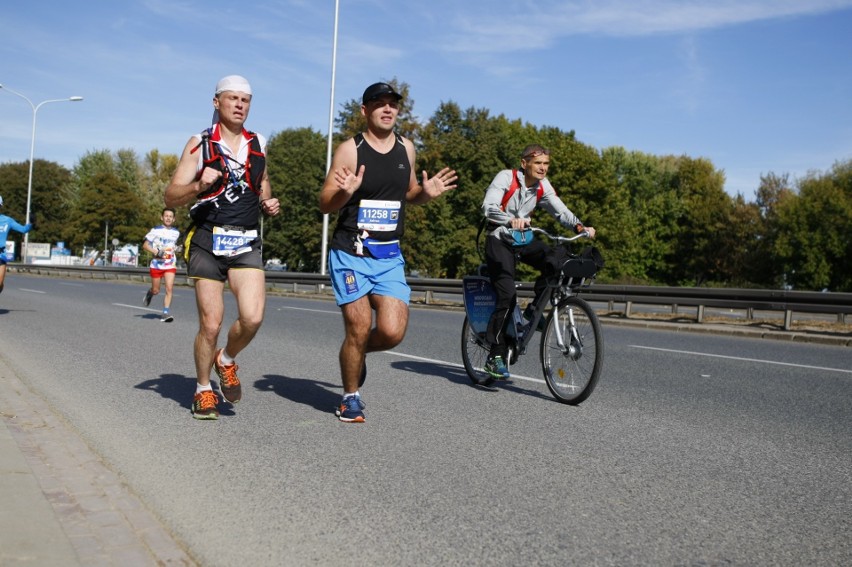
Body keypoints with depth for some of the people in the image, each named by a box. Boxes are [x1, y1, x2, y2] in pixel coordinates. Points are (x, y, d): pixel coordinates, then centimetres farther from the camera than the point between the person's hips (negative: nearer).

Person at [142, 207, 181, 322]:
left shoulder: (176, 233, 9)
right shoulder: (155, 230, -3)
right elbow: (145, 245, -3)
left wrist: (176, 250, 8)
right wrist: (156, 252, -16)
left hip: (170, 265, 2)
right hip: (157, 264, -2)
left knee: (169, 288, -14)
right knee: (156, 291, 5)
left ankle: (165, 313, -12)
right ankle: (149, 293, 41)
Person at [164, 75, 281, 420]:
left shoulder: (258, 145, 12)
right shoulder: (200, 144, 1)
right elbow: (170, 198, -3)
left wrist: (269, 204, 7)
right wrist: (199, 186, -23)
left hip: (246, 244, 3)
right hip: (207, 241, -2)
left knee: (252, 317, -15)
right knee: (211, 324, -3)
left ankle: (226, 360, 17)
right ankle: (203, 390, 21)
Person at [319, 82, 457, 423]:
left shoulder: (406, 148, 9)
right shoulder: (350, 150, -6)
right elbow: (324, 205, -5)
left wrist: (426, 192, 0)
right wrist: (345, 192, -26)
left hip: (390, 256, 4)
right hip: (350, 253, -4)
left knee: (392, 332, -8)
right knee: (359, 329, -4)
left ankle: (359, 352, 27)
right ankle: (350, 398, 20)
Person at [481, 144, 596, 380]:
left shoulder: (543, 186, 1)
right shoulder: (506, 177, -15)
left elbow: (560, 210, -5)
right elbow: (488, 207, -28)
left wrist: (580, 226, -25)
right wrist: (511, 220, -47)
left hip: (524, 239, 5)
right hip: (500, 240, -5)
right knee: (507, 296, -19)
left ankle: (534, 307, 0)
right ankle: (495, 356, -11)